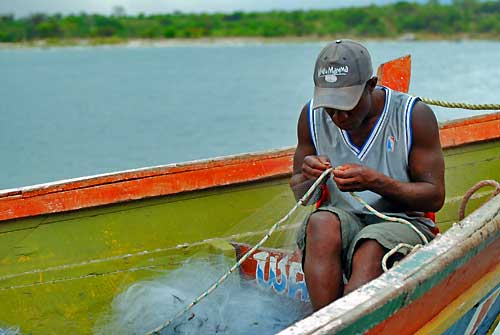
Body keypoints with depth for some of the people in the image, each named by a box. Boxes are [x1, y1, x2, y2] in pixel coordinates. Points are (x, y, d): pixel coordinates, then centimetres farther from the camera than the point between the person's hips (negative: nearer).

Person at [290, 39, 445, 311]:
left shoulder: (414, 115, -8)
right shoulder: (312, 116, 1)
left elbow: (435, 197, -8)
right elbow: (299, 194, 9)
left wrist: (375, 181, -23)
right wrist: (309, 179, -17)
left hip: (401, 221, -2)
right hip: (341, 219, 3)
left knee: (370, 251, -36)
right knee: (322, 222, -33)